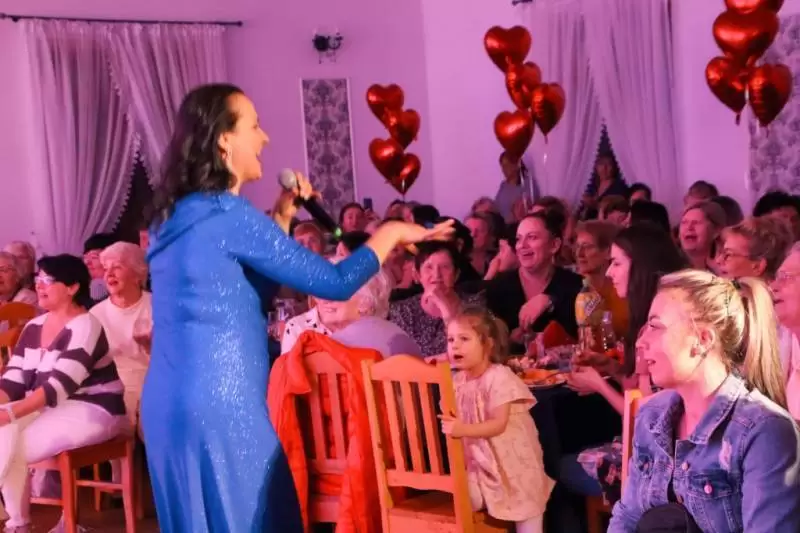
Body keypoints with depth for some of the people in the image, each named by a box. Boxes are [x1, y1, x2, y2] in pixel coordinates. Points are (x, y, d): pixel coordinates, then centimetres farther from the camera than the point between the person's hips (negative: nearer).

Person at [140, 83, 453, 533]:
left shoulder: (177, 213, 12)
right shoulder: (228, 213, -15)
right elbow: (334, 282, -15)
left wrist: (282, 219, 15)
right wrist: (392, 232, 0)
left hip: (172, 405, 9)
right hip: (220, 406, -9)